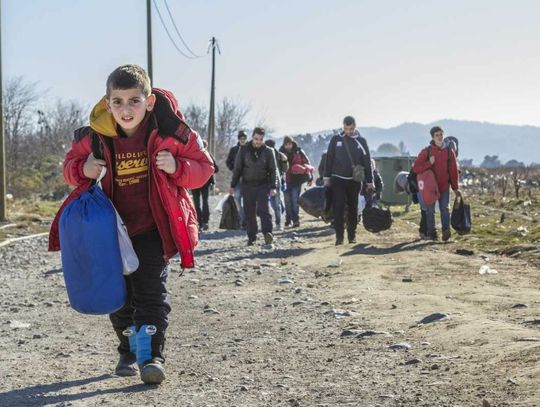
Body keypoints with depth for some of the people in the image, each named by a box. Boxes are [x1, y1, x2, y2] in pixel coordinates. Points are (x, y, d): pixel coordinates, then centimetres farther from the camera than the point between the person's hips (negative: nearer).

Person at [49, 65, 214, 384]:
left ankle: (151, 355, -11)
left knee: (151, 289, -13)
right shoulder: (95, 137, -7)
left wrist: (177, 167, -24)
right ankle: (129, 352, 30)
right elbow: (71, 164, 10)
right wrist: (83, 170, -14)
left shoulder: (170, 132, -13)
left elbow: (203, 167, -4)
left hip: (154, 227, -3)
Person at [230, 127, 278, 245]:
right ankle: (251, 237, 10)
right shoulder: (244, 150, 3)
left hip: (263, 185, -1)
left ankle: (267, 233, -25)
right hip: (247, 185, 1)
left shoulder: (268, 151, 2)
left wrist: (273, 187, -7)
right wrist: (233, 185, 4)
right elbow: (237, 168, 7)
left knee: (263, 209, -17)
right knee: (249, 213, 3)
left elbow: (273, 170, 3)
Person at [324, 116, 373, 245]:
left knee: (353, 209, 7)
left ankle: (352, 235, 17)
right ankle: (339, 236, -8)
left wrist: (369, 181, 2)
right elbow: (329, 159, 4)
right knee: (338, 208, -9)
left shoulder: (361, 141, 2)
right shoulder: (336, 140, 2)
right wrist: (327, 177, 0)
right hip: (338, 180, -1)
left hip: (354, 181, 1)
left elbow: (367, 162, 4)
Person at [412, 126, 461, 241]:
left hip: (444, 186, 0)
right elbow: (415, 167, -6)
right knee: (430, 211, 5)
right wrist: (429, 163, -18)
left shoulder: (449, 152, 5)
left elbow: (454, 171, 7)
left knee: (445, 208, -7)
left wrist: (456, 188, 5)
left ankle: (446, 230, -13)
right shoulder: (426, 151, 0)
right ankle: (431, 234, 11)